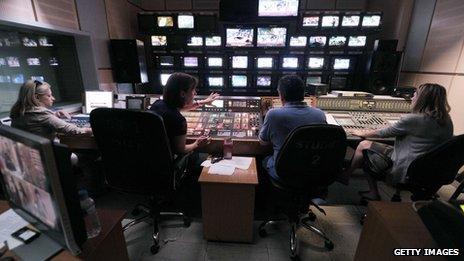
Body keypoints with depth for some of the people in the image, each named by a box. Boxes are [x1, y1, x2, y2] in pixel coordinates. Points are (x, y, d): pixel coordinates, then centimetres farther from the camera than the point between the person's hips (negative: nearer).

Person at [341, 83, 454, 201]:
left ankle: (345, 176, 20)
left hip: (404, 172, -8)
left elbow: (383, 133, -8)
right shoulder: (447, 121, 4)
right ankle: (373, 194, 20)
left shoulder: (413, 120, -20)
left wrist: (362, 133, 9)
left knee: (363, 145, 2)